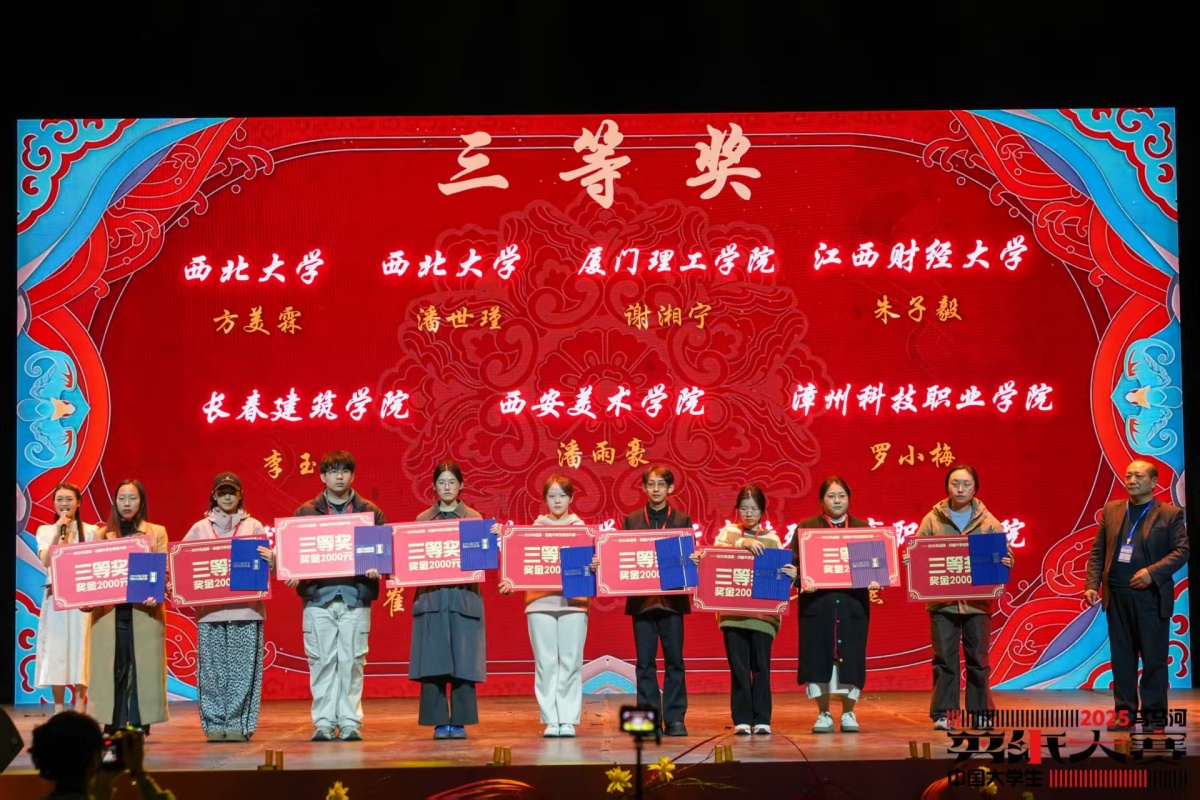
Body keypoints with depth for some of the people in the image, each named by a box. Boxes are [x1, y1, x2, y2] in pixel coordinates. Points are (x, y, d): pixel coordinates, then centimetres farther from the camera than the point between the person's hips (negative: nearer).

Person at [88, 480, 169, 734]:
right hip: (108, 611, 1)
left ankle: (140, 724, 0)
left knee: (143, 667, -4)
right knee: (112, 668, -1)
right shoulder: (102, 534, 14)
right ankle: (113, 728, 2)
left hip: (144, 611, -1)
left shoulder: (157, 532, 10)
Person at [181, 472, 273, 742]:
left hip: (246, 609, -1)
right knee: (212, 670, -2)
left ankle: (239, 724, 1)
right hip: (209, 610, 1)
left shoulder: (253, 526, 12)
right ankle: (214, 724, 4)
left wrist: (270, 558, -17)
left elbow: (267, 563, 6)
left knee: (243, 669, -4)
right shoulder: (200, 528, 14)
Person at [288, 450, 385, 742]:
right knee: (321, 661, 0)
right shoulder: (306, 512, 10)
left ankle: (350, 722, 6)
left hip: (356, 596, 0)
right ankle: (323, 722, 6)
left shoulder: (370, 512, 10)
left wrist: (378, 567, -15)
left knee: (352, 661, 0)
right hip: (318, 596, 0)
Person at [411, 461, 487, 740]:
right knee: (433, 661, -2)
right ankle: (439, 722, 4)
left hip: (464, 595, -1)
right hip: (431, 596, 1)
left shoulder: (474, 518, 9)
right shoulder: (423, 519, 11)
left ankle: (460, 722, 3)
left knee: (463, 661, -3)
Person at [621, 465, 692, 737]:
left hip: (672, 599, -1)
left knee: (674, 660, 1)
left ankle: (675, 719, 5)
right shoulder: (631, 521, 10)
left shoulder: (682, 521, 9)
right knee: (645, 662, 2)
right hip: (641, 599, 1)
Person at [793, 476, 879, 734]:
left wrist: (875, 581, -11)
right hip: (816, 603, -1)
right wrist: (802, 582, -17)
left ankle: (848, 714, 13)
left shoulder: (863, 528, 13)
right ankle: (823, 714, 9)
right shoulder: (806, 528, 7)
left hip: (853, 603, 1)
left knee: (850, 656, -1)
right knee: (818, 657, -2)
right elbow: (794, 563, 1)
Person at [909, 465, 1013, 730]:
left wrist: (1006, 563, -17)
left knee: (978, 658, 6)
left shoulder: (988, 522, 5)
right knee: (944, 658, 0)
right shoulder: (932, 519, 4)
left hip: (977, 601, 0)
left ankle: (980, 713, 16)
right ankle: (942, 714, 5)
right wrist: (909, 559, -16)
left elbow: (1004, 555, 5)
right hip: (941, 601, 0)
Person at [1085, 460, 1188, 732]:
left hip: (1151, 596, -4)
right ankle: (1124, 712, 13)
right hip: (1117, 596, 4)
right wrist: (1092, 585, 0)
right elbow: (1097, 552, 12)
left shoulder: (1170, 514, 1)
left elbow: (1182, 550, -6)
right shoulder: (1111, 511, 12)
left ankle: (1154, 716, 7)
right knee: (1121, 657, 7)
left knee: (1154, 658, 0)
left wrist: (1152, 572, -18)